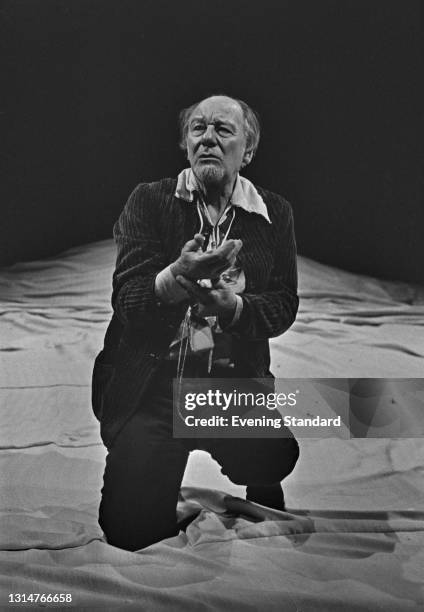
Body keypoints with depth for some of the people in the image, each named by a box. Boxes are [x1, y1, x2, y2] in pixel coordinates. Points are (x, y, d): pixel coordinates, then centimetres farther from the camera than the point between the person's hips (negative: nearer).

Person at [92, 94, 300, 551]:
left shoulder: (274, 213, 12)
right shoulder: (149, 201, 7)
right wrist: (173, 281, -26)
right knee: (135, 525, -17)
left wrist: (232, 305, -18)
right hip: (152, 381, -1)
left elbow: (284, 305, 4)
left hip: (237, 382, 1)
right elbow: (125, 299, -4)